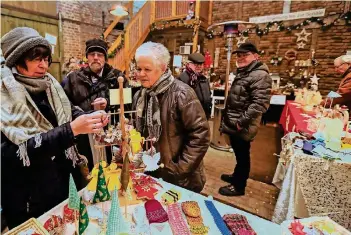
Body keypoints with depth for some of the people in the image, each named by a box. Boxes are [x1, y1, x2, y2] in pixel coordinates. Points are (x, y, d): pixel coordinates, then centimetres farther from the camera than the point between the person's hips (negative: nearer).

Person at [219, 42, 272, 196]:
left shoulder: (259, 75, -18)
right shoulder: (243, 72, 15)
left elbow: (259, 103, -28)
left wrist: (241, 122, -24)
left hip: (242, 127, -9)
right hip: (234, 124, 9)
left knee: (242, 155, 7)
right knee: (238, 154, 23)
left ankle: (239, 186, 25)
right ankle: (236, 176, 43)